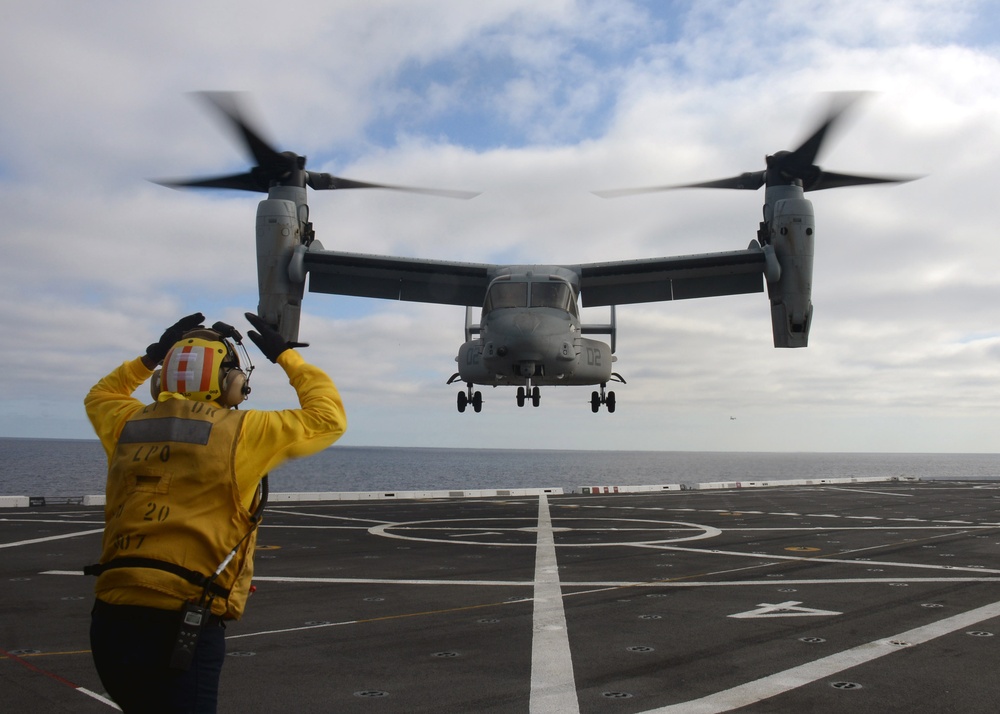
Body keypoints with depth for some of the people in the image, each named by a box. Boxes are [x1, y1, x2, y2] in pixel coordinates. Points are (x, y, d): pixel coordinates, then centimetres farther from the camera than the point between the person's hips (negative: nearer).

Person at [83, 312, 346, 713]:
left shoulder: (130, 426, 9)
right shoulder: (239, 431, -7)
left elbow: (100, 396, 34)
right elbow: (327, 419, 4)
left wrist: (153, 355, 30)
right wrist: (286, 355, 13)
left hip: (111, 622, 7)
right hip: (178, 629, -7)